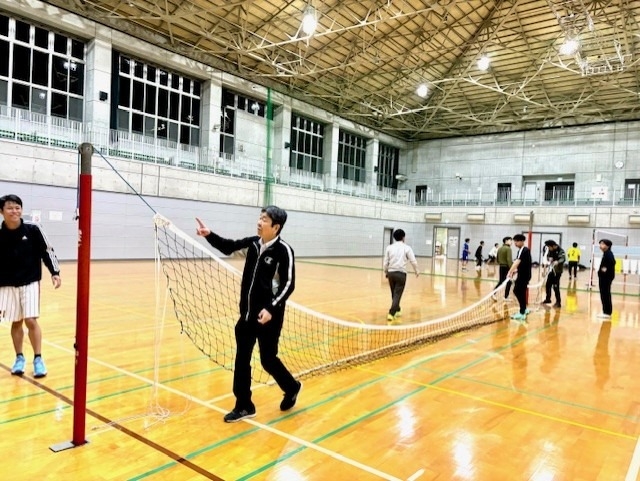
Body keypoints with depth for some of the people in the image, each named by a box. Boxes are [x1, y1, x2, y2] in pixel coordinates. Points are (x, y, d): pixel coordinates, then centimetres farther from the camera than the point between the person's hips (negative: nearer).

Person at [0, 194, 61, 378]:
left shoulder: (33, 229, -9)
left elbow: (47, 251, -3)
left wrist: (55, 273, -11)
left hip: (30, 282, -1)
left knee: (31, 320, -6)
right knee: (16, 322, 9)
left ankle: (38, 359, 7)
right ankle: (19, 358, 26)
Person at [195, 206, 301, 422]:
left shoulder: (284, 250, -15)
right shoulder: (253, 243, 1)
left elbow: (288, 285, -16)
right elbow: (228, 246, 16)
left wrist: (271, 308, -23)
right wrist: (209, 235, 1)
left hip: (268, 316, -6)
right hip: (247, 313, 6)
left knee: (268, 360, 5)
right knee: (241, 359, 10)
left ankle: (292, 388, 35)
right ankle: (244, 406, 25)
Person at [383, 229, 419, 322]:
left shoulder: (389, 247, 4)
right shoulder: (406, 248, -2)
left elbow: (385, 262, 4)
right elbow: (413, 261, -1)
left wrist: (386, 272, 20)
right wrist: (416, 271, 16)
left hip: (391, 273, 3)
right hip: (401, 273, -3)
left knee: (394, 294, 19)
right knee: (397, 295, -2)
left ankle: (397, 311, 34)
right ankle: (391, 314, -12)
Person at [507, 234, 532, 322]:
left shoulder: (525, 250, -19)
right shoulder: (521, 250, 11)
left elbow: (517, 262, -31)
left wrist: (510, 271, -40)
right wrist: (515, 271, 3)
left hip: (524, 275, -9)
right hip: (521, 274, 9)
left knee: (521, 292, -5)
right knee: (517, 291, 15)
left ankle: (522, 314, 2)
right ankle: (524, 309, 29)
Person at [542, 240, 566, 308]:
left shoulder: (560, 251, -18)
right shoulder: (550, 250, 4)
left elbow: (563, 259, -31)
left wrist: (558, 262, -50)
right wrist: (549, 258, -6)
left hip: (557, 271, -7)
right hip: (551, 270, 7)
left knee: (555, 286, -6)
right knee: (548, 285, 13)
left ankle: (558, 302, 6)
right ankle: (548, 299, 31)